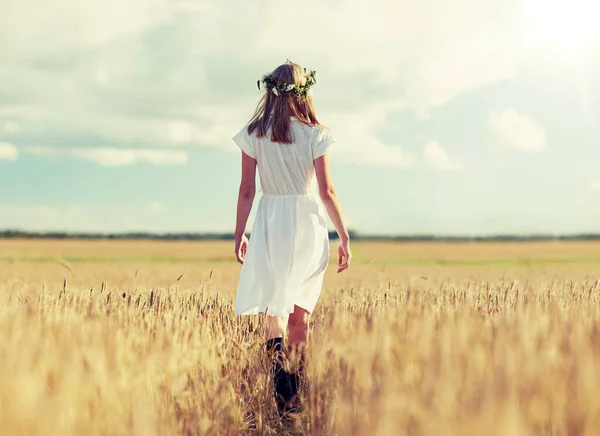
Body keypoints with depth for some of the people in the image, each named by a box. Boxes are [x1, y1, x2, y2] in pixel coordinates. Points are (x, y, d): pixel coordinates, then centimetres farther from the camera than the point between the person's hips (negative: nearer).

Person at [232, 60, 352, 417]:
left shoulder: (253, 134, 0)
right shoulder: (314, 134, -4)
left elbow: (246, 191, 1)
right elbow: (327, 191, -6)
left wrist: (239, 235, 11)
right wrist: (345, 238, 0)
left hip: (270, 225, 0)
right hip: (310, 225, 0)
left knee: (276, 309, -2)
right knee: (301, 315, 12)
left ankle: (281, 375, -28)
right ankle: (298, 392, 20)